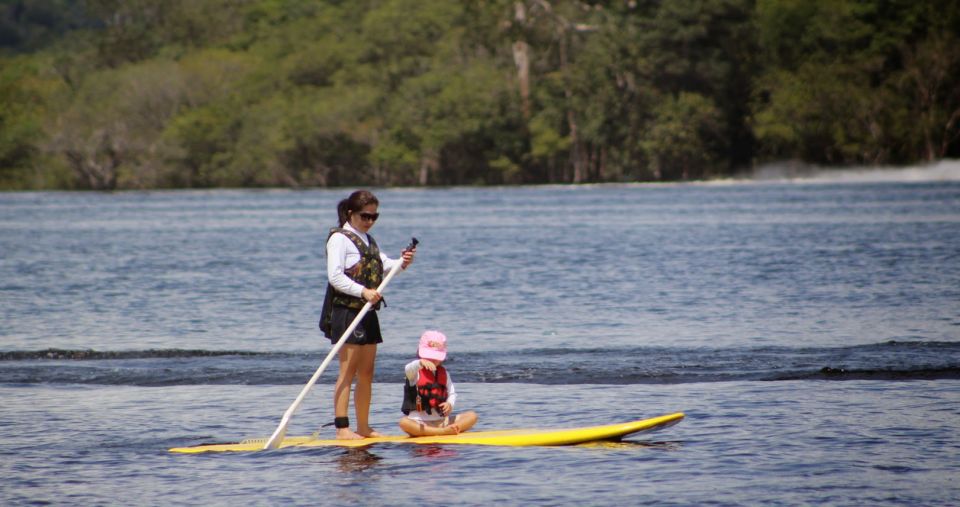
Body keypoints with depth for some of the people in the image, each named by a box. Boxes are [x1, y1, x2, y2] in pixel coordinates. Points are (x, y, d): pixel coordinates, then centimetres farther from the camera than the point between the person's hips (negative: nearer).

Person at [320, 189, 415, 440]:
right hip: (346, 311, -9)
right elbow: (335, 276, -17)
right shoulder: (340, 239, -9)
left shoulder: (369, 240, 18)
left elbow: (384, 266, 12)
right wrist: (363, 291, -25)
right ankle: (342, 429, -11)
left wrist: (401, 263, -8)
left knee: (366, 373, 10)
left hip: (368, 313, 9)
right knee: (348, 372, -10)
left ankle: (363, 427, 17)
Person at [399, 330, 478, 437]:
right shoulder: (416, 373, -3)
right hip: (419, 423, -4)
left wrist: (450, 404, -13)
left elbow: (452, 393, 12)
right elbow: (408, 369, -26)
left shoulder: (444, 373, 13)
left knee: (472, 416, -9)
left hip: (441, 420, 4)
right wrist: (421, 362, -49)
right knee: (404, 423, -38)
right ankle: (443, 431, -36)